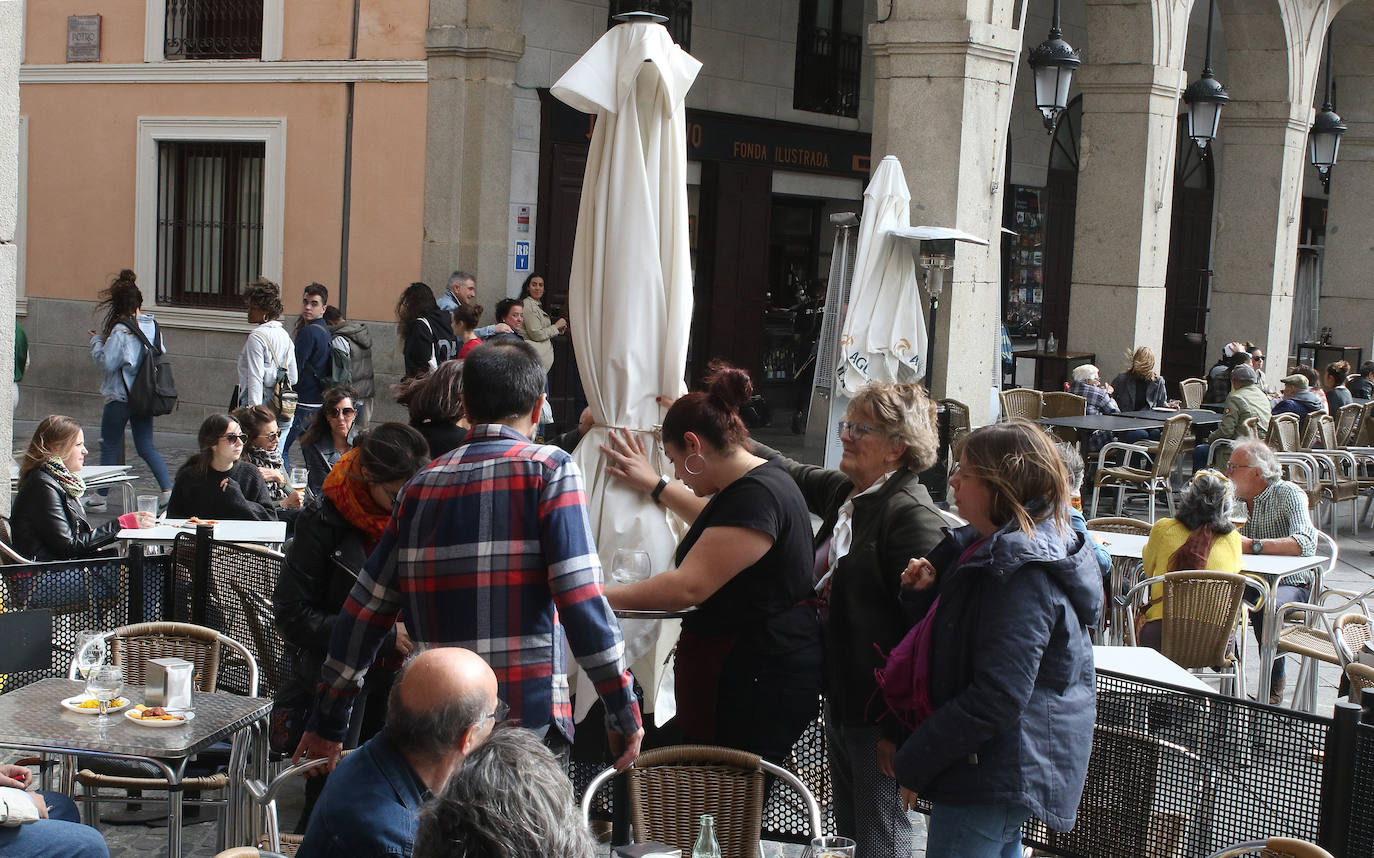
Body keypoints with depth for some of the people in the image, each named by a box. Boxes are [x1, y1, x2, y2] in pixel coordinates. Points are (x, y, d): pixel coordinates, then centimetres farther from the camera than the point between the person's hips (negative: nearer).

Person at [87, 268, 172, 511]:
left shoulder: (121, 330, -17)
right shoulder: (152, 325, 4)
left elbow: (106, 361, -17)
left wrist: (96, 341, -1)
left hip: (120, 397, -6)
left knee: (109, 446, 5)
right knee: (146, 447, 11)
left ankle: (100, 497, 11)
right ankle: (168, 490, 0)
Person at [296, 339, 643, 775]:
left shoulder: (422, 484, 11)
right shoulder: (549, 469, -2)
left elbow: (364, 612, 14)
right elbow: (580, 598, -11)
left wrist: (328, 723, 22)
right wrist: (623, 710, -5)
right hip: (528, 718, -4)